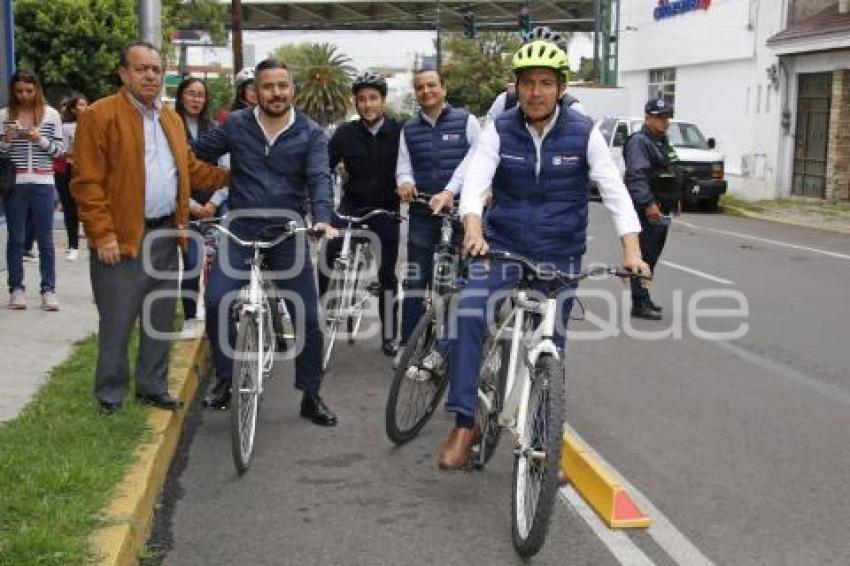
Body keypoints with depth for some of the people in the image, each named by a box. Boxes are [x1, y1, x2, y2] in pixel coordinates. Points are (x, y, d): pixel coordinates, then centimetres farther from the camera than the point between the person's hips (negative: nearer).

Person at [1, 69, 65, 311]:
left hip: (43, 184, -1)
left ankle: (48, 290, 8)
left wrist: (41, 140, -13)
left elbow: (59, 149, 3)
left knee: (45, 239, 3)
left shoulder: (51, 114, 2)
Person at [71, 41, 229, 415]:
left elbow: (190, 169, 21)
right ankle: (109, 397, 14)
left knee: (160, 320, 15)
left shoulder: (171, 119, 15)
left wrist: (231, 176, 8)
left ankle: (153, 387, 28)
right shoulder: (100, 116, -9)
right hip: (122, 239, -7)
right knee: (117, 324, 1)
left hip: (165, 235, 7)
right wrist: (102, 234, -18)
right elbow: (87, 182, -13)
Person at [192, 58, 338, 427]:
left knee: (307, 316, 1)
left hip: (288, 232, 0)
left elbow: (320, 178, -13)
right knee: (217, 301, -19)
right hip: (241, 228, 0)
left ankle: (311, 396, 18)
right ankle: (224, 379, 3)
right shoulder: (236, 125, 3)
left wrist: (322, 218, -30)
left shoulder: (311, 133, -1)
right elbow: (197, 156, 9)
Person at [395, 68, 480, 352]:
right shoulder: (408, 129, 13)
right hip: (422, 215, 2)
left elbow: (473, 161, -9)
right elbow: (404, 167, 9)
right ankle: (407, 345, 9)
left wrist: (449, 192, -23)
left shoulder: (466, 121, 1)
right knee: (415, 281, 2)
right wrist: (405, 181, -16)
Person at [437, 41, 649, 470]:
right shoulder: (499, 131, -5)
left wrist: (631, 248, -25)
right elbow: (475, 180, -16)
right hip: (503, 246, 0)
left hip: (560, 256, 1)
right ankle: (465, 424, -19)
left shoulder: (583, 133, -6)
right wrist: (473, 226, -37)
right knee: (469, 313, -27)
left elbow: (614, 190, -11)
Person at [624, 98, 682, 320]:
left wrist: (674, 200, 27)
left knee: (652, 258, 14)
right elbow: (637, 176, -23)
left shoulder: (662, 142, 20)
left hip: (662, 212, 10)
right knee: (644, 257, -8)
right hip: (647, 211, -10)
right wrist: (648, 203, -30)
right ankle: (639, 304, -6)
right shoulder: (639, 142, -12)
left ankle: (644, 300, 23)